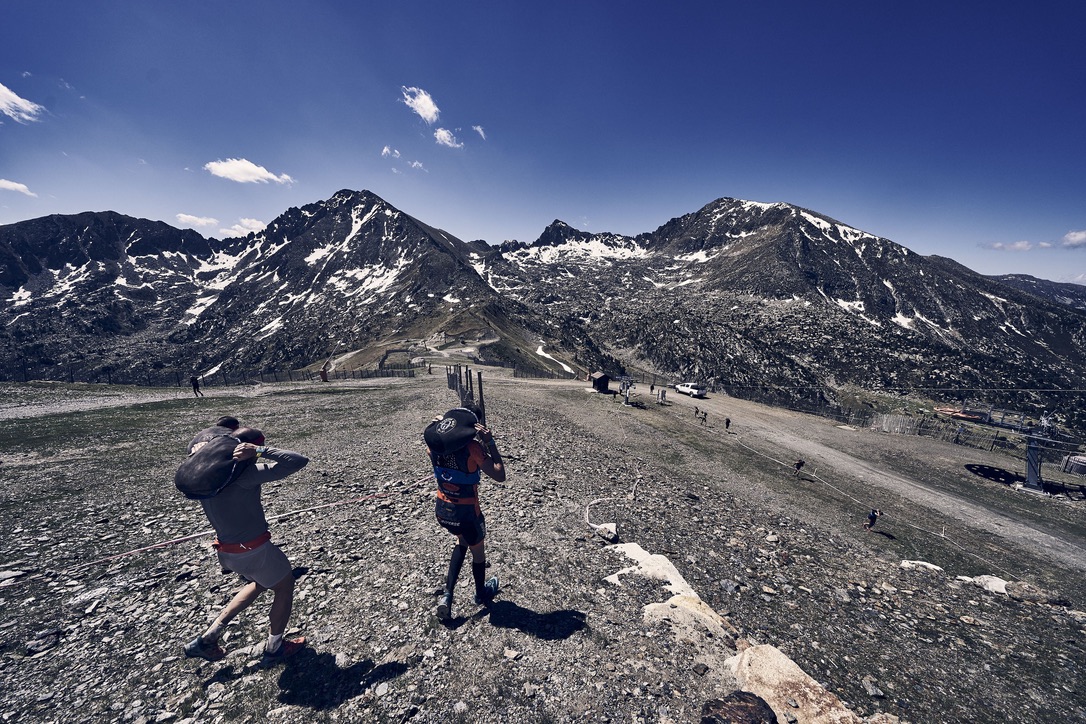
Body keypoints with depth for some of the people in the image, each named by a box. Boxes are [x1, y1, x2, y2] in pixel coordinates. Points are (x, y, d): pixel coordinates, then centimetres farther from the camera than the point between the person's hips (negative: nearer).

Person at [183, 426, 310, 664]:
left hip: (226, 550, 8)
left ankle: (207, 638, 33)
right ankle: (274, 648, 34)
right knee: (284, 588, 18)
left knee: (259, 583, 33)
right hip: (255, 550, -8)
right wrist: (261, 451, -32)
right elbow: (299, 461, -35)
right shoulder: (246, 473, -29)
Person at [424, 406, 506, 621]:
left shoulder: (434, 444, -8)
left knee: (462, 541, 34)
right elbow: (500, 476, -21)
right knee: (478, 551, 24)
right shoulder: (472, 447, -25)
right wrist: (490, 443, -21)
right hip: (466, 513, -5)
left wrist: (440, 426, 8)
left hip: (442, 509, 5)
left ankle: (447, 595, 27)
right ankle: (481, 595, 48)